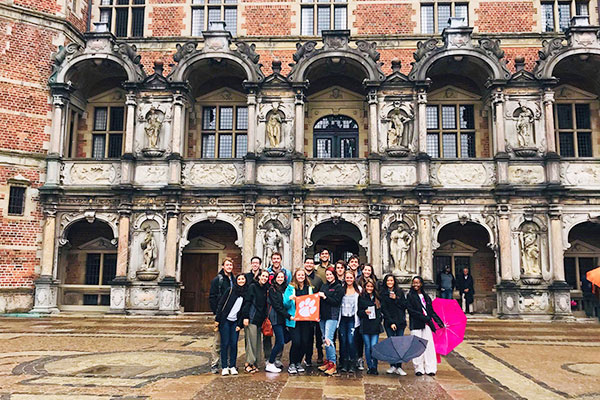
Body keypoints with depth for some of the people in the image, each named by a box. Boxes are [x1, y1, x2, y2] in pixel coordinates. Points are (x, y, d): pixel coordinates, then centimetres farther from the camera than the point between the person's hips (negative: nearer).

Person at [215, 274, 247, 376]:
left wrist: (240, 324, 1)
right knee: (225, 343, 0)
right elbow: (220, 303, -4)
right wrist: (217, 319, -8)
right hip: (225, 320, -3)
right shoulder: (231, 290, -4)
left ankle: (232, 366, 14)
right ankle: (224, 367, 9)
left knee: (234, 344, 2)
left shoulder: (246, 293, 6)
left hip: (235, 322, 3)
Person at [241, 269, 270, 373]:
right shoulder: (253, 286, -6)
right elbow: (247, 302, -11)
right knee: (251, 341, -6)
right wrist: (245, 317, -16)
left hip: (260, 319, 7)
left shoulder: (265, 288, 13)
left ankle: (254, 363, 15)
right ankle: (248, 363, 1)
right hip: (251, 318, -7)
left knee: (258, 342, 8)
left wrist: (265, 317, 12)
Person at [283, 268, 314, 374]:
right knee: (296, 341, -12)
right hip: (294, 319, -3)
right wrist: (290, 299, -21)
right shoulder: (290, 288, 2)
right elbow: (285, 304, -2)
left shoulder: (309, 288, 12)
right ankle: (292, 364, 5)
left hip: (306, 319, 4)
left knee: (305, 342, 0)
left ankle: (298, 362, 20)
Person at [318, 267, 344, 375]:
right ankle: (328, 361, 20)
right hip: (322, 315, 7)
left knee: (328, 339, -14)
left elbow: (336, 302, -12)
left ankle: (333, 364, -8)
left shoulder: (339, 287, -3)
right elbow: (320, 300, 21)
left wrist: (325, 297, -17)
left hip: (332, 316, -7)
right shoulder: (324, 286, 16)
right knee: (324, 339, 10)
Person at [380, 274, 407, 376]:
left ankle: (399, 367, 1)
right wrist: (391, 322, -8)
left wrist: (395, 299, -8)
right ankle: (392, 366, 5)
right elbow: (384, 309, -1)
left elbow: (404, 306, 5)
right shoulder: (382, 293, 4)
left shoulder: (400, 292, 10)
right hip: (389, 322, -1)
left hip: (400, 321, 1)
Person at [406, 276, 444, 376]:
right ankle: (419, 368, 5)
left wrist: (439, 321, 6)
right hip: (416, 325, -3)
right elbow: (411, 310, -7)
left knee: (429, 345, -2)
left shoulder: (426, 296, 15)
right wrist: (424, 317, -12)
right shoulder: (410, 296, 2)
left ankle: (430, 368, 3)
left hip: (427, 324, 3)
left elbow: (431, 310, 15)